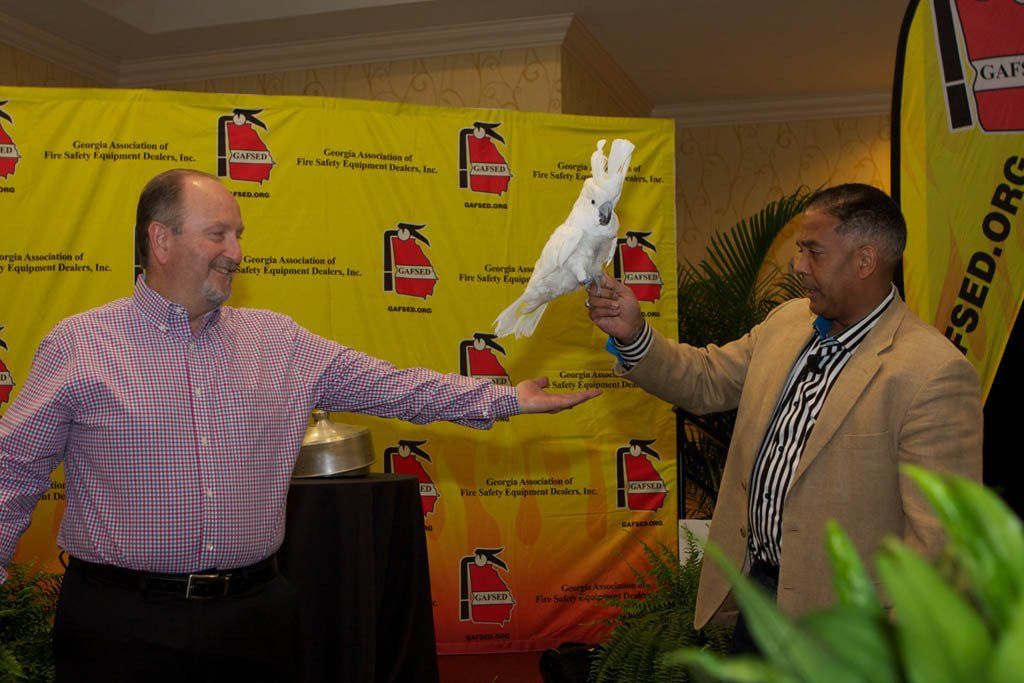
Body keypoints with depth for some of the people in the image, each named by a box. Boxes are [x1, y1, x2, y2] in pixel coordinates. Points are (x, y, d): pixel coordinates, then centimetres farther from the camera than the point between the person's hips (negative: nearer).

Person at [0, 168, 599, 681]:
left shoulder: (277, 340, 6)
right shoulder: (78, 346, -3)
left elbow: (390, 386, 4)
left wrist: (507, 399, 0)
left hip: (253, 610, 3)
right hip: (122, 622, -3)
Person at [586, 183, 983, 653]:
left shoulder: (934, 374, -22)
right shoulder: (787, 321, 3)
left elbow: (940, 540, -22)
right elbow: (705, 381, 14)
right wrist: (633, 335, -2)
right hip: (758, 584, 7)